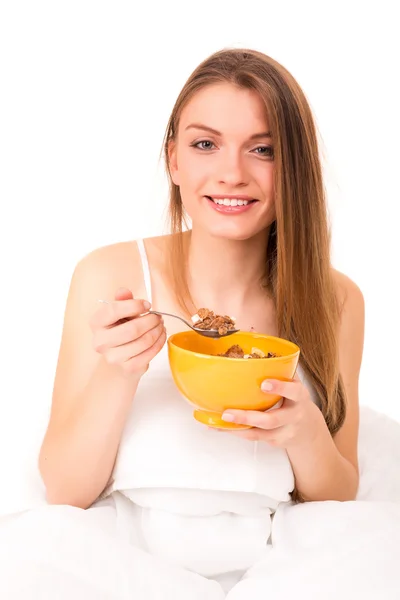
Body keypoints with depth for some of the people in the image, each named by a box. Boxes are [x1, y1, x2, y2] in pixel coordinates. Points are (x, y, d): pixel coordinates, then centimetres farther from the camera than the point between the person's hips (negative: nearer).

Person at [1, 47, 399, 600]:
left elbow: (339, 504, 4)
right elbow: (64, 493, -6)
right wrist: (117, 374, -24)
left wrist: (307, 435, -19)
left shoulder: (337, 301, -2)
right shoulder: (108, 275, -6)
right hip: (124, 555, 0)